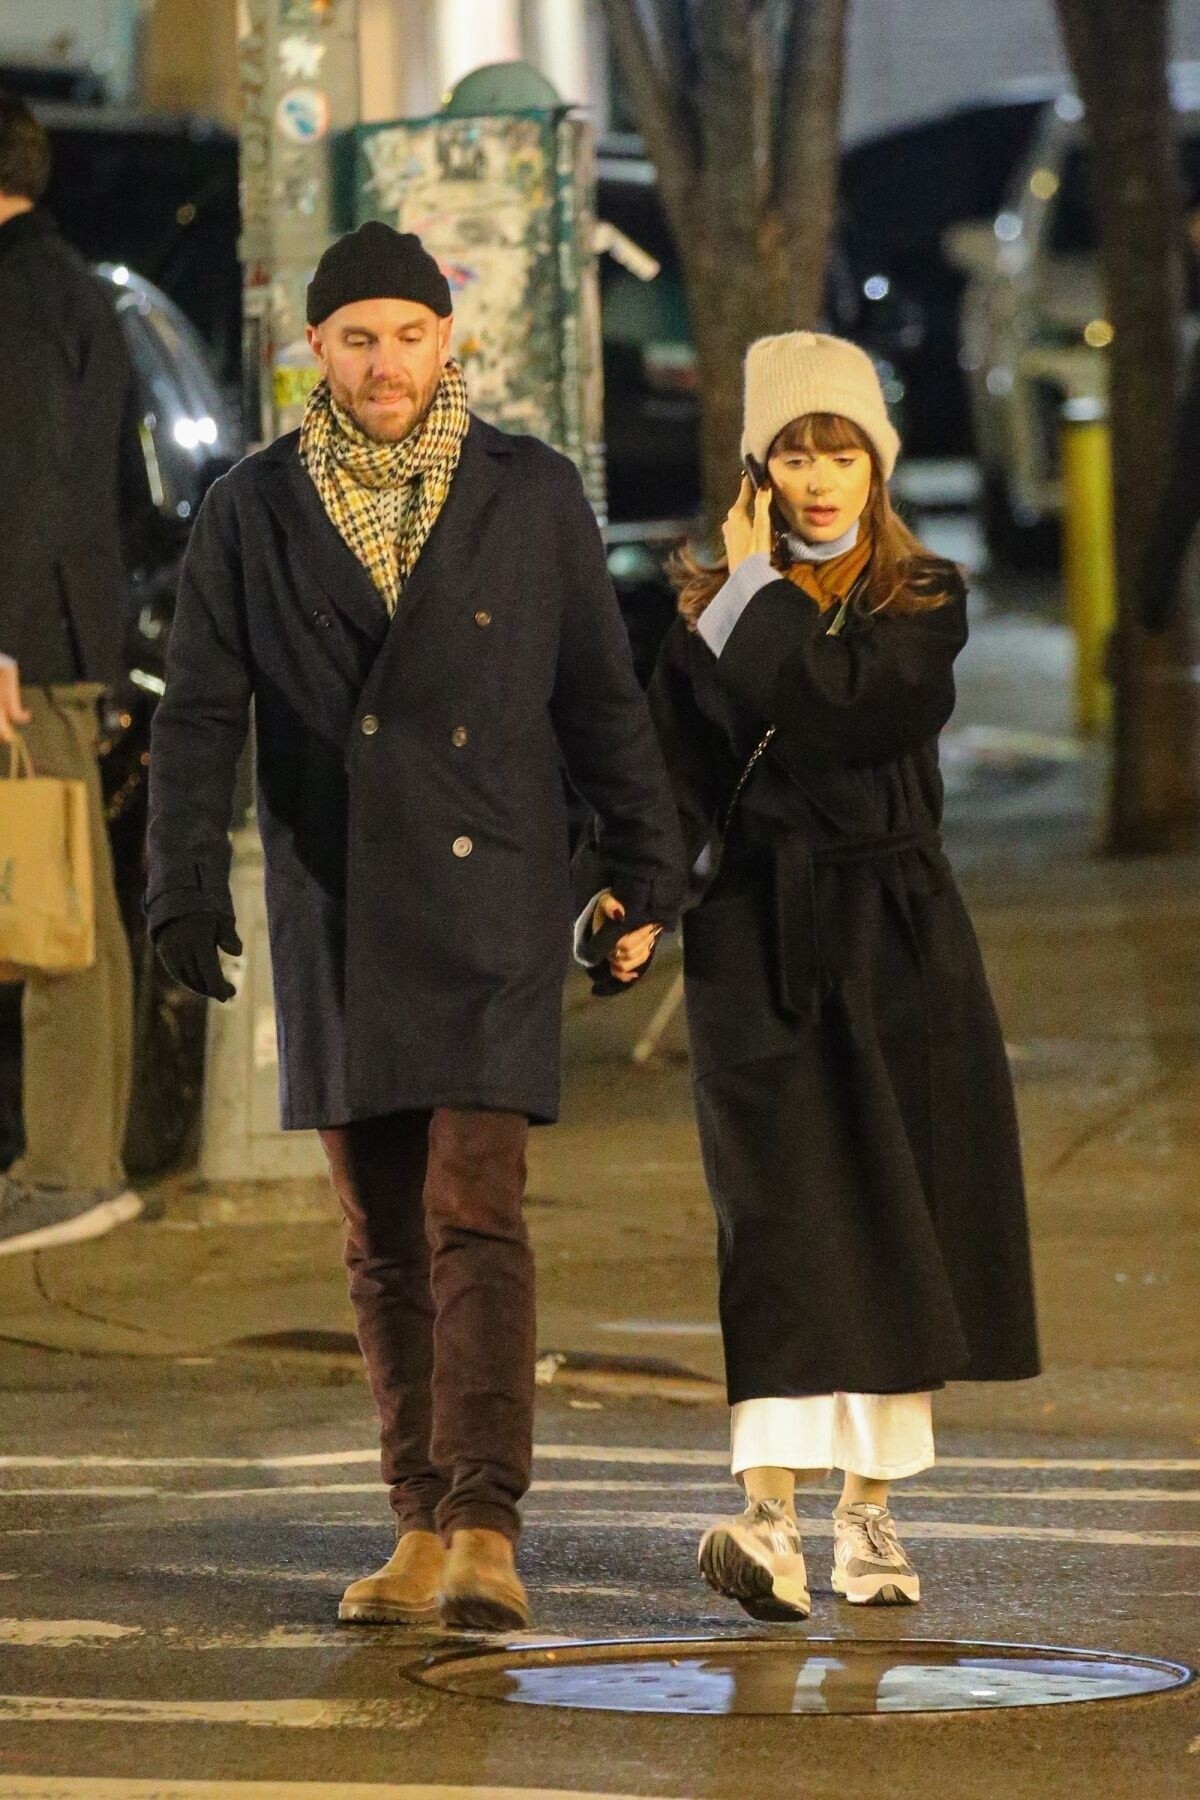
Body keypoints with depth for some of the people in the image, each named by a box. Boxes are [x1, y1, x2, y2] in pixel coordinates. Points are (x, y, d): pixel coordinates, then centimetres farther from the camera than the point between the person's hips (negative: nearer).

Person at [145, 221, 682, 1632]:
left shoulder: (531, 496, 2)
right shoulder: (251, 513, 4)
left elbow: (600, 694, 6)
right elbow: (197, 713, 2)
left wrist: (645, 873, 5)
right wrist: (185, 884, -9)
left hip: (492, 907, -2)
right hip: (336, 921, 2)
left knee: (472, 1211, -13)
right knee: (383, 1238, 6)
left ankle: (486, 1532, -16)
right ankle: (422, 1528, 13)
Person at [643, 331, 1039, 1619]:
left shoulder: (925, 602, 3)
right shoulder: (707, 612, 6)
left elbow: (840, 707, -16)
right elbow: (677, 780, 0)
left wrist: (761, 587, -8)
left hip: (897, 937, 1)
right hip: (760, 940, -1)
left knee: (894, 1221, 3)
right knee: (780, 1218, -12)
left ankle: (870, 1512, 14)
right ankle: (769, 1512, -24)